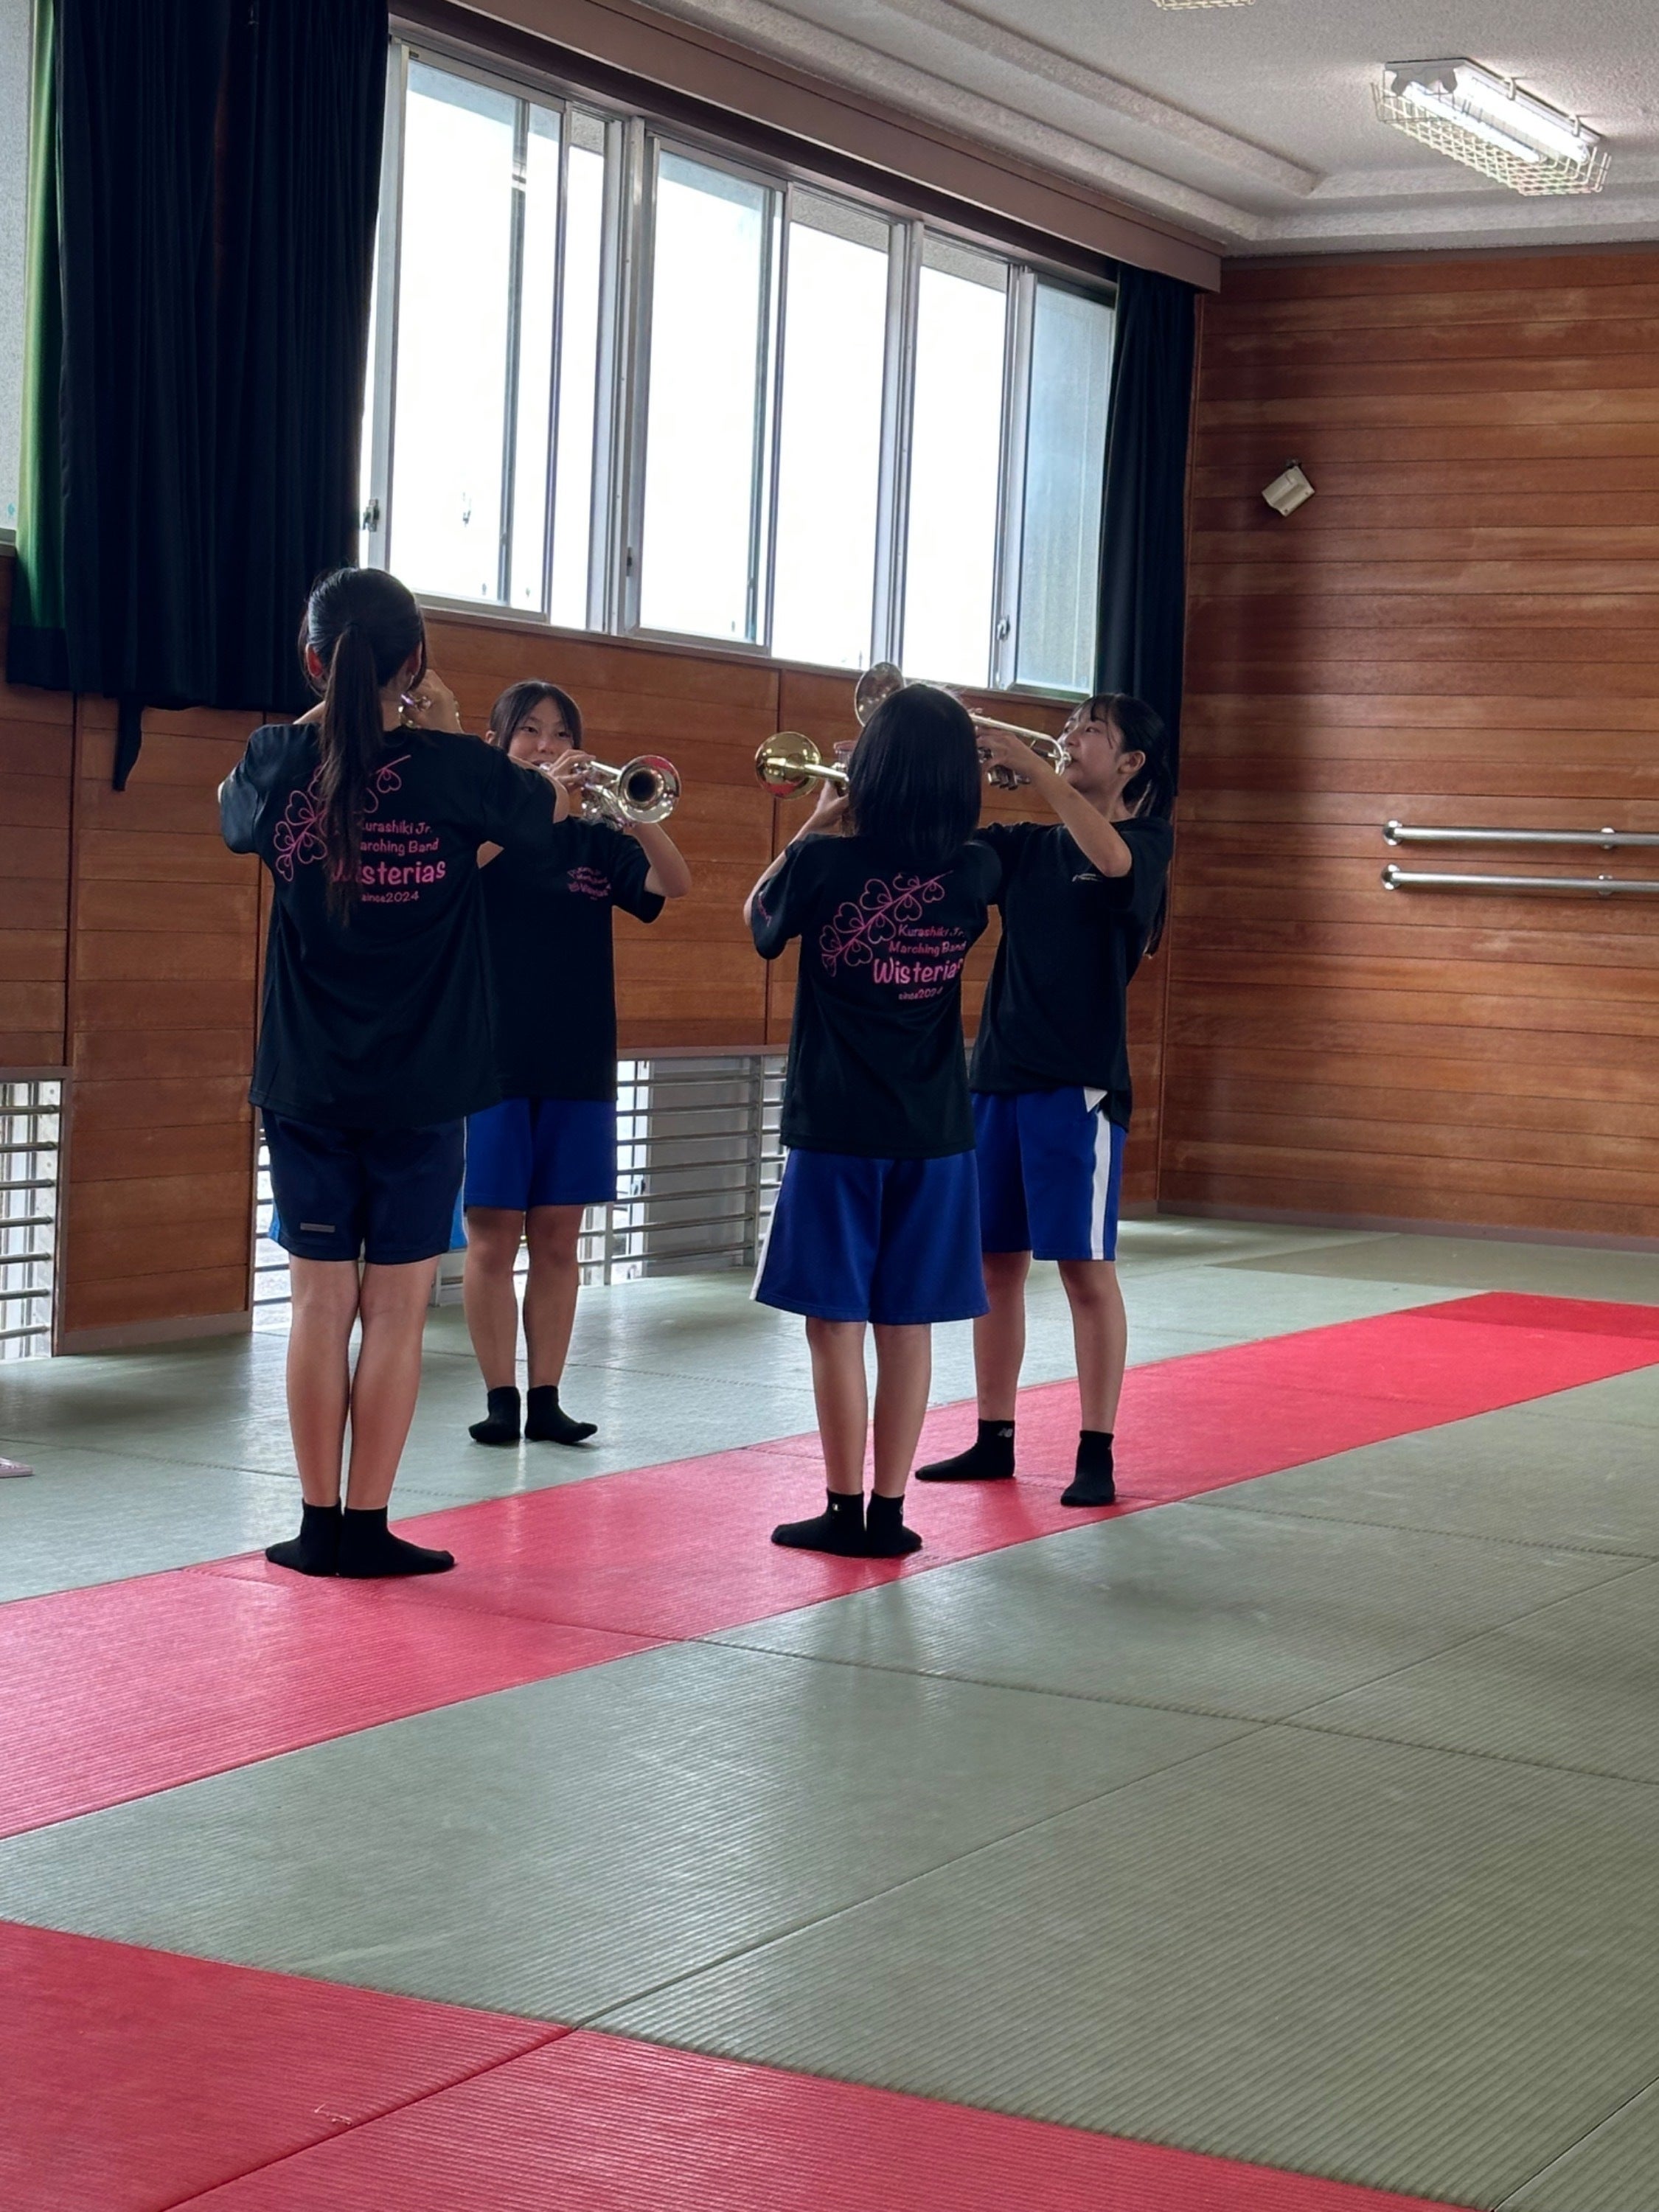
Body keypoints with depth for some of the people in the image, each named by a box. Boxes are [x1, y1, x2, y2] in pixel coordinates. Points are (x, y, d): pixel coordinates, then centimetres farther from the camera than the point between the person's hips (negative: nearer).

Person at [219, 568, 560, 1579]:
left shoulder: (279, 765, -5)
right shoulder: (452, 770, -10)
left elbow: (234, 814, 20)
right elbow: (545, 810, 11)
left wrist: (321, 718, 19)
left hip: (307, 1086, 2)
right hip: (422, 1088, -2)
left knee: (320, 1305, 9)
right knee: (396, 1312, 4)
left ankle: (319, 1525, 12)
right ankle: (367, 1529, 7)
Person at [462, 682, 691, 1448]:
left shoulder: (593, 842, 10)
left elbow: (674, 884, -5)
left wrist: (636, 809, -21)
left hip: (578, 1064, 3)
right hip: (490, 1060, -3)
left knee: (557, 1240, 6)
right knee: (493, 1236, 0)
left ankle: (547, 1398, 11)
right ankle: (500, 1397, 7)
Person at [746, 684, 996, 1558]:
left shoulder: (824, 862, -11)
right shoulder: (972, 872, -3)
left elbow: (759, 919, 9)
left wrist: (815, 828, 14)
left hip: (836, 1126, -3)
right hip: (933, 1132, 3)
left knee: (836, 1322, 3)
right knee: (906, 1324, 8)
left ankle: (844, 1512, 5)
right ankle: (890, 1512, 11)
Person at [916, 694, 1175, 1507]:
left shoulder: (1147, 839, -1)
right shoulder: (1024, 847, 14)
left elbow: (1111, 858, -25)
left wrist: (1031, 766, -25)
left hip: (1078, 1082, -6)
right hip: (997, 1074, 6)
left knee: (1086, 1265, -4)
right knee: (995, 1260, 9)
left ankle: (1096, 1454, 2)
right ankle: (994, 1440, 19)